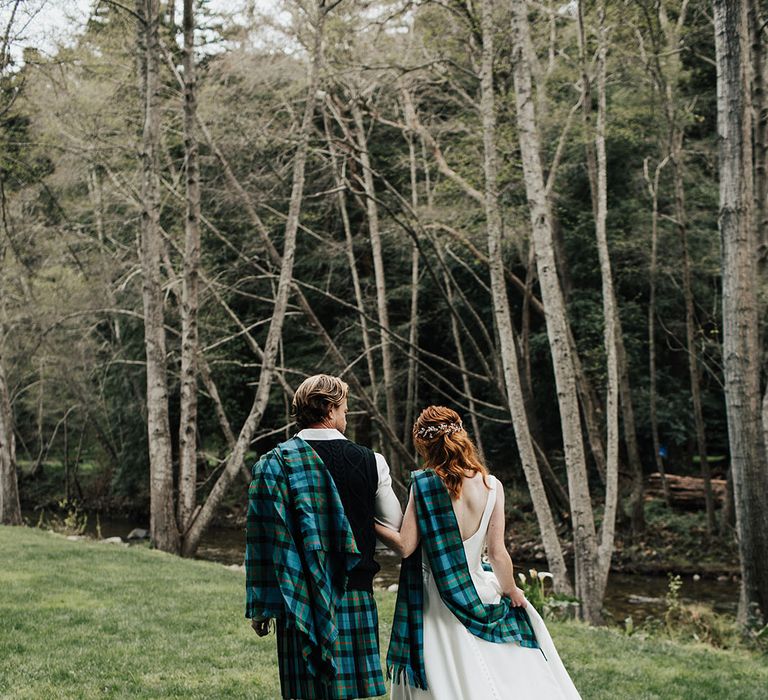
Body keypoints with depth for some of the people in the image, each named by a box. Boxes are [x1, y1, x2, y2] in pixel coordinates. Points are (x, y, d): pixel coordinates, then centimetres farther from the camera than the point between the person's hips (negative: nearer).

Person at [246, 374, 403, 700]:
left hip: (300, 602, -1)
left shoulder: (273, 464, -5)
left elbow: (263, 539, -7)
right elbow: (394, 528, 9)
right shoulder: (370, 462, -1)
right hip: (356, 600, 1)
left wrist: (260, 608, -1)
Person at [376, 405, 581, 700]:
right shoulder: (491, 486, -5)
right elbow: (497, 552, -3)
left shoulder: (423, 484, -11)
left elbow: (405, 546, -13)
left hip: (433, 599, -2)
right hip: (477, 589, 2)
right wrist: (512, 592, 12)